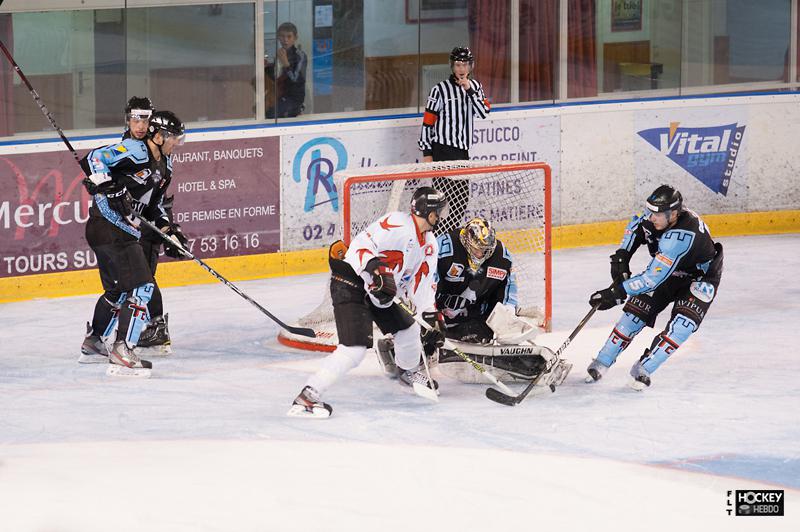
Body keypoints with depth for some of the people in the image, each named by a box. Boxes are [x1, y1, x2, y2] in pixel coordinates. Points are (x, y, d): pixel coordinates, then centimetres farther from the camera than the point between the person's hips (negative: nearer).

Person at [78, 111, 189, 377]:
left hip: (124, 232, 11)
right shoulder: (135, 152, -16)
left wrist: (169, 230, 12)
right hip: (109, 227, -11)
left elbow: (153, 204, 24)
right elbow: (94, 159, -24)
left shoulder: (164, 165, 15)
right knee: (141, 286, -14)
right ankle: (122, 352, -16)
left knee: (119, 289, 23)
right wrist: (111, 188, -33)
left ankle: (92, 344, 38)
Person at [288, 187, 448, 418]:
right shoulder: (397, 224, -18)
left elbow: (423, 286, 15)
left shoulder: (429, 245, 11)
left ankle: (411, 372, 54)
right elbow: (360, 245, -25)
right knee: (354, 349, -20)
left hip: (378, 292, 9)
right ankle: (306, 397, -20)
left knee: (407, 328, 22)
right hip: (351, 281, -9)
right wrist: (374, 269, -40)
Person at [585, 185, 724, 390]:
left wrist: (616, 292, -39)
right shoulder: (658, 213, -19)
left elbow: (653, 278, -42)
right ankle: (601, 363, 1)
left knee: (682, 324, -27)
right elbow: (636, 226, 6)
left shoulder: (679, 237, -42)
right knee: (636, 310, -6)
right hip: (667, 271, 7)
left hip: (699, 277, -7)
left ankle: (644, 369, -18)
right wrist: (622, 256, -6)